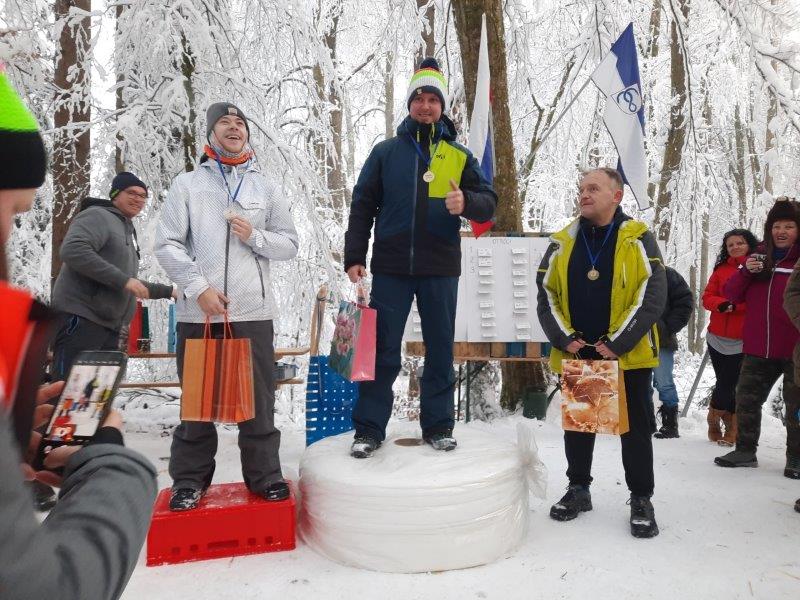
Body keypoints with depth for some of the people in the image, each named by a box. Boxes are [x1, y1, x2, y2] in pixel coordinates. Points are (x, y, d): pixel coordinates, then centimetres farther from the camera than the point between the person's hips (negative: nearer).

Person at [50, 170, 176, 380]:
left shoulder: (128, 231, 25)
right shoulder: (97, 216, -2)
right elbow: (72, 250, -22)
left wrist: (168, 291, 29)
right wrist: (123, 280, -22)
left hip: (109, 325, 10)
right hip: (82, 319, -10)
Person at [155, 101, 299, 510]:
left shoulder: (265, 187, 15)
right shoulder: (187, 184, 10)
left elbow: (289, 245, 11)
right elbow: (167, 245, 2)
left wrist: (255, 236, -8)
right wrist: (199, 288, -10)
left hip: (253, 310, 1)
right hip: (198, 311, -1)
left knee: (258, 399, 4)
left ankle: (263, 474, 15)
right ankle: (190, 480, 18)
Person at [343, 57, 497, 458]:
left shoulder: (459, 156, 10)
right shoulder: (386, 152, 8)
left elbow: (489, 203, 5)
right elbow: (362, 206, 7)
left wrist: (466, 203, -18)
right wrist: (354, 256, -2)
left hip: (440, 268, 1)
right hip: (391, 267, -1)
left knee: (440, 350, 8)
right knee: (382, 350, 2)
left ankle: (438, 426, 22)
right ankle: (369, 429, 13)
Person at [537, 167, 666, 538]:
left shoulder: (638, 240, -4)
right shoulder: (562, 243, 5)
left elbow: (652, 296, -11)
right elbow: (546, 294, 5)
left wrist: (618, 343, -16)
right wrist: (563, 338, -7)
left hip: (628, 356, -3)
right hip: (575, 355, 3)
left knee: (636, 427, 6)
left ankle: (641, 499, 22)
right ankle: (578, 489, 30)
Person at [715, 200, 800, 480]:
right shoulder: (758, 257, 9)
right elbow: (732, 294, 5)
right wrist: (746, 272, -11)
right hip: (759, 348, 5)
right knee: (746, 398, 11)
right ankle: (745, 450, 24)